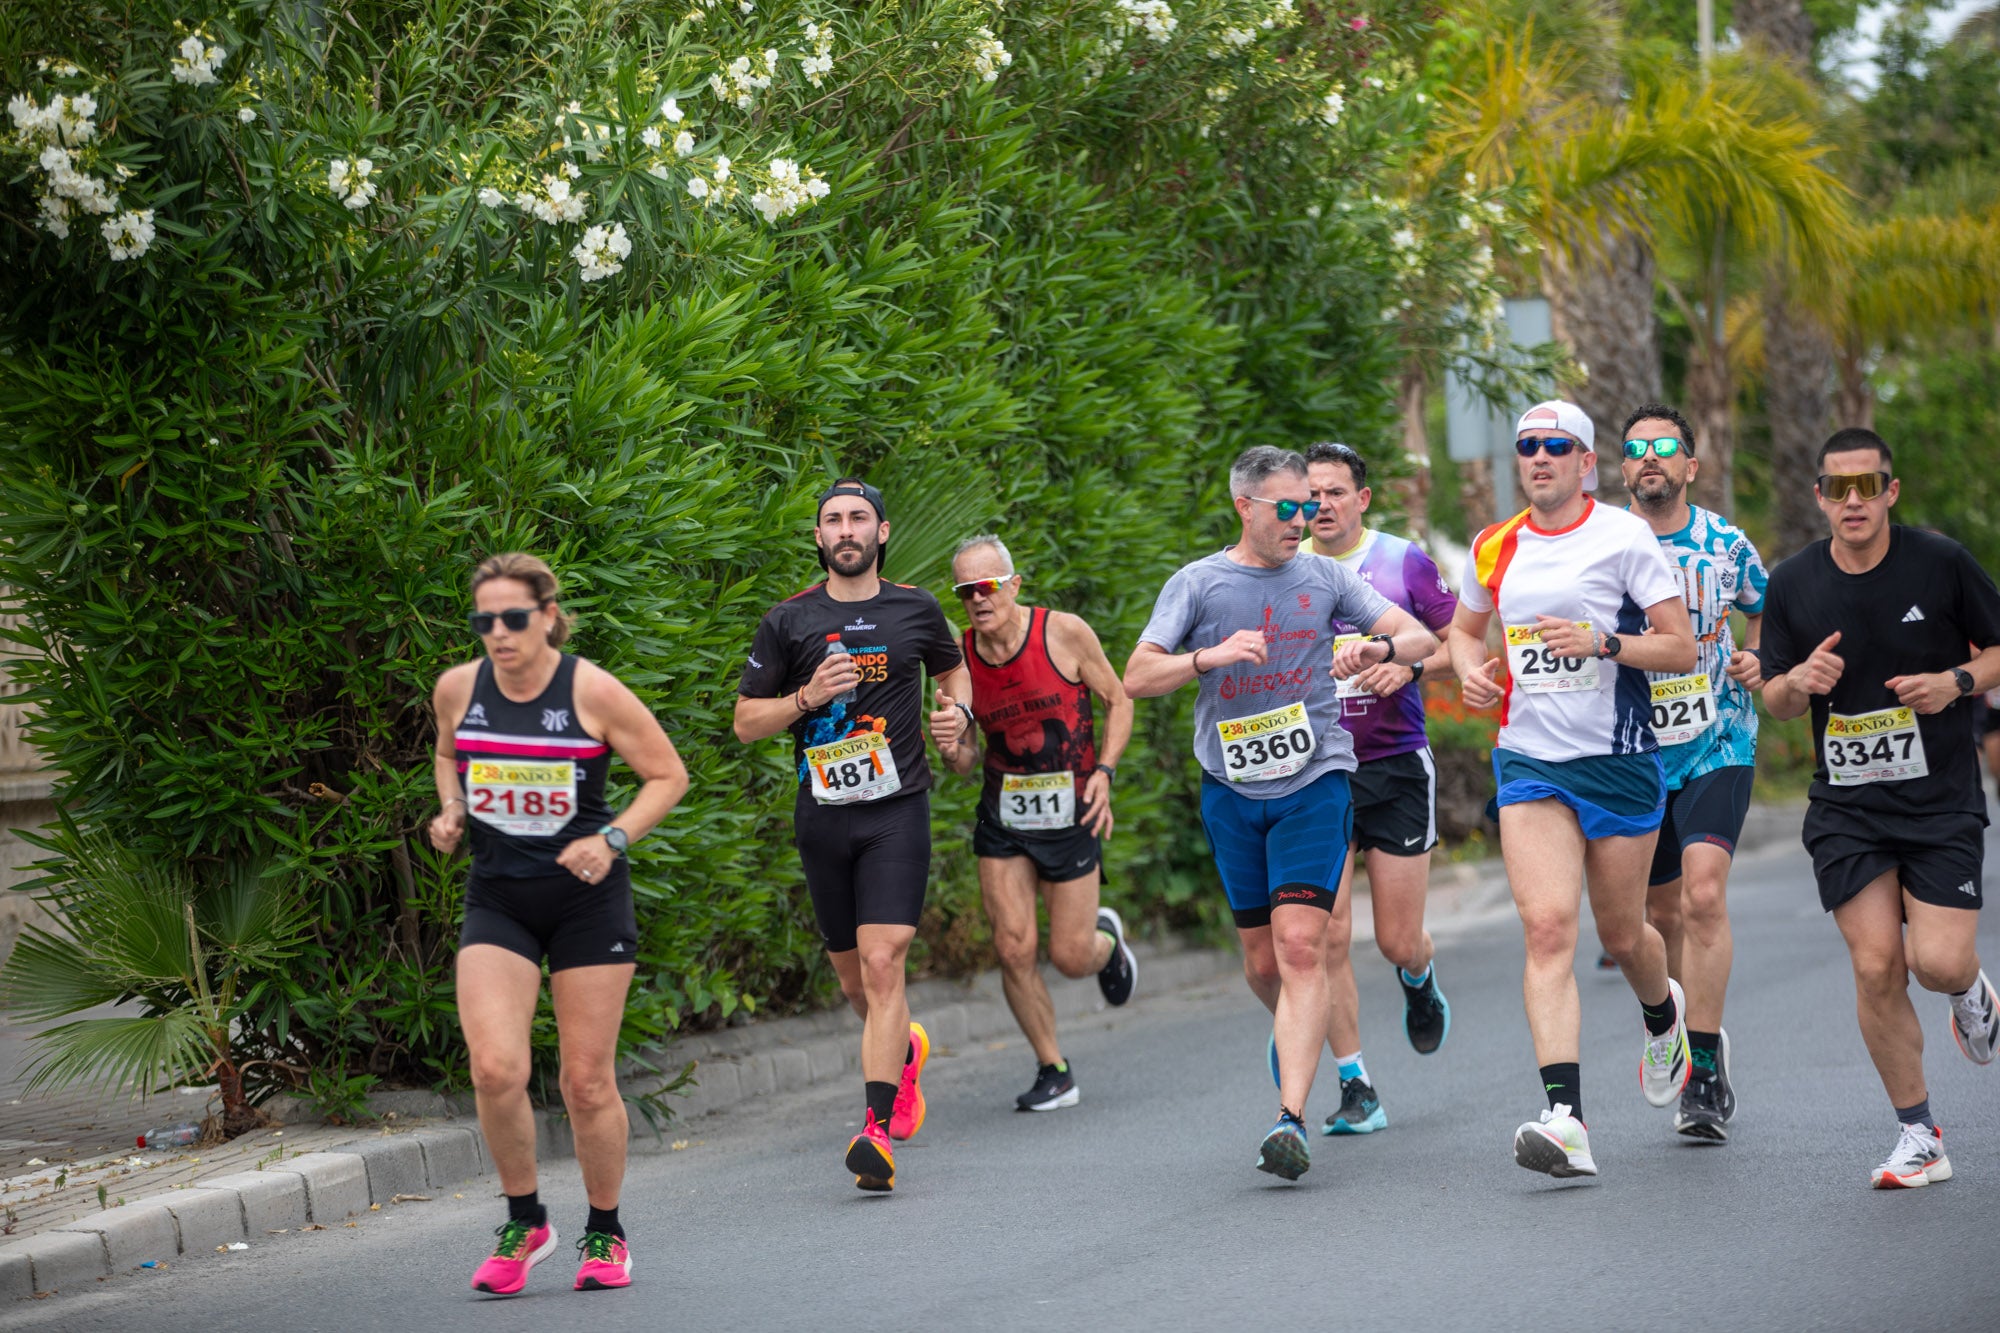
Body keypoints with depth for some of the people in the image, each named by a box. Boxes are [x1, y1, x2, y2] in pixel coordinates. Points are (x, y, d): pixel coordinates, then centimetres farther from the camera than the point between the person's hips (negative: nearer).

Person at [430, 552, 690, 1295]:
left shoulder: (592, 692, -10)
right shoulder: (458, 689, 0)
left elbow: (668, 774, -2)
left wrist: (613, 839, -15)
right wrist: (451, 812, 2)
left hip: (587, 900, -2)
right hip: (497, 902, 2)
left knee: (587, 1082, 2)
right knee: (495, 1068, -15)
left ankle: (604, 1235, 23)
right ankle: (525, 1223, 6)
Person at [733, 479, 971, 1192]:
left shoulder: (916, 609, 6)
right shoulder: (788, 621, 4)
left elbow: (952, 667, 26)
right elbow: (746, 720, 5)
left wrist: (957, 712, 5)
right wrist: (807, 697, -12)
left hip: (897, 811, -2)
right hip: (822, 814, 2)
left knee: (882, 964, -16)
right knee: (853, 979, 12)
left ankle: (878, 1130, -21)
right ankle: (906, 1051, 45)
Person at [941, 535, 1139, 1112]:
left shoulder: (1065, 633, -12)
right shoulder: (958, 658, -4)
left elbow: (1118, 701, 0)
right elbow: (963, 753, 7)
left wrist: (1103, 771, -13)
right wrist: (959, 755, -17)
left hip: (1070, 813, -2)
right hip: (1002, 817, 2)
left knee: (1070, 957, -1)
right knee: (1014, 949, -8)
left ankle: (1106, 937, 38)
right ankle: (1053, 1071, 10)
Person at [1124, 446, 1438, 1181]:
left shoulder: (1324, 577, 5)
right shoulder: (1197, 583, 2)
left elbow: (1422, 638, 6)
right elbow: (1136, 679, -5)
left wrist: (1377, 648, -17)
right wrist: (1210, 656, -22)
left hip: (1315, 782, -1)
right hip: (1232, 790, 1)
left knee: (1300, 946, -16)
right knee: (1262, 962, 9)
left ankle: (1290, 1119, -21)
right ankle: (1295, 1035, 43)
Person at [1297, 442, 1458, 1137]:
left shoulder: (1404, 560, -1)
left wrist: (1410, 667, -13)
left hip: (1396, 768, -1)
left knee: (1399, 941, 1)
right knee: (1328, 937, -8)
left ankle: (1420, 981, 40)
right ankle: (1357, 1091, 3)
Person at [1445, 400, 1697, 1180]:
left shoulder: (1624, 538, -5)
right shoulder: (1493, 549, 7)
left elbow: (1681, 649, -5)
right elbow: (1464, 627, 25)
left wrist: (1604, 643, -20)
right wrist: (1471, 669, 3)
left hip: (1620, 763, -2)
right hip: (1529, 762, 2)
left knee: (1621, 935, 10)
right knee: (1547, 927, -15)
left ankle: (1664, 1019, 48)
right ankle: (1566, 1122, -23)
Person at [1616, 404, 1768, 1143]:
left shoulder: (1725, 544, -1)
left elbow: (1766, 610, 17)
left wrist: (1761, 661, -2)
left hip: (1717, 744, -2)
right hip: (1633, 750, 2)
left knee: (1703, 894, -19)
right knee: (1662, 912, 10)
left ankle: (1704, 1070, -15)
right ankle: (1698, 1038, 33)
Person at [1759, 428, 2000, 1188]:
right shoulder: (1792, 586, 1)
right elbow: (1775, 699, 10)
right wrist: (1799, 682, -14)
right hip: (1845, 808, 2)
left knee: (1938, 964, -12)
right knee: (1876, 968, -7)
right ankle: (1918, 1137, 7)